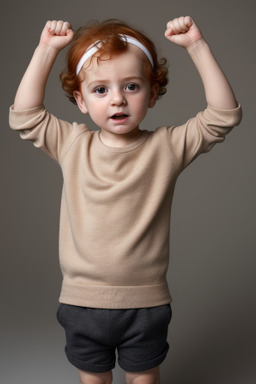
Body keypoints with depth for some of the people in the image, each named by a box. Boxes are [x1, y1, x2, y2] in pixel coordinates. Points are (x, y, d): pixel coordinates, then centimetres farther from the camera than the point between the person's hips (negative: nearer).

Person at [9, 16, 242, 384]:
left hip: (146, 300, -1)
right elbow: (24, 115, -2)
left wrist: (197, 46, -18)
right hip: (83, 299, 1)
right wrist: (45, 50, -6)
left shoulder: (167, 146, -10)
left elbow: (224, 114, -12)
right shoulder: (72, 145, -5)